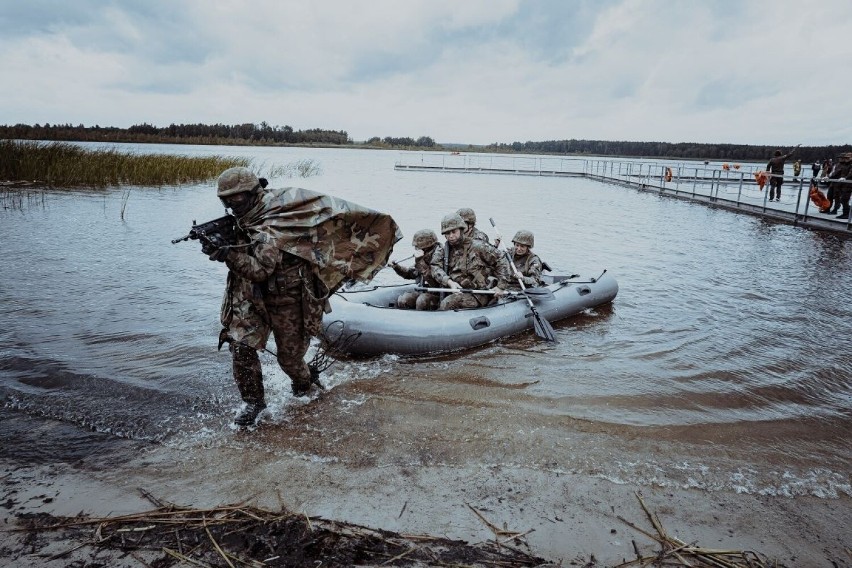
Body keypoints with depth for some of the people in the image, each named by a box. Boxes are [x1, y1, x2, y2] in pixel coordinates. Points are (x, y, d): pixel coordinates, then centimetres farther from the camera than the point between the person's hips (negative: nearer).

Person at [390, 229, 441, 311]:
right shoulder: (423, 257, 8)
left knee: (421, 301, -34)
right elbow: (411, 273, 20)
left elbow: (432, 278, -29)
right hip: (421, 290, 7)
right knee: (402, 300, -12)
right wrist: (397, 267, 5)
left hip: (435, 293, -7)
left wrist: (420, 261, -30)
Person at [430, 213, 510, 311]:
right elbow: (435, 268, -5)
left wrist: (501, 286, -5)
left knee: (447, 303, -30)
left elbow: (501, 260, 0)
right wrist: (449, 282, -23)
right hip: (455, 292, 5)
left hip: (478, 295, -5)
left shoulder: (476, 247, -3)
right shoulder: (442, 250, 11)